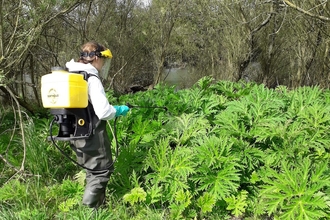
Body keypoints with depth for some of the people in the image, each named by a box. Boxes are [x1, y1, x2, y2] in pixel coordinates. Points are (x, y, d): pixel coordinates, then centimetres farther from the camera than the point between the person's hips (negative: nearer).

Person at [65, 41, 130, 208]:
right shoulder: (91, 79, -18)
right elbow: (103, 112, -23)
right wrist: (119, 110, -4)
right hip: (91, 135, -8)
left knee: (92, 171, 21)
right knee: (102, 170, 4)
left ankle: (97, 204, 29)